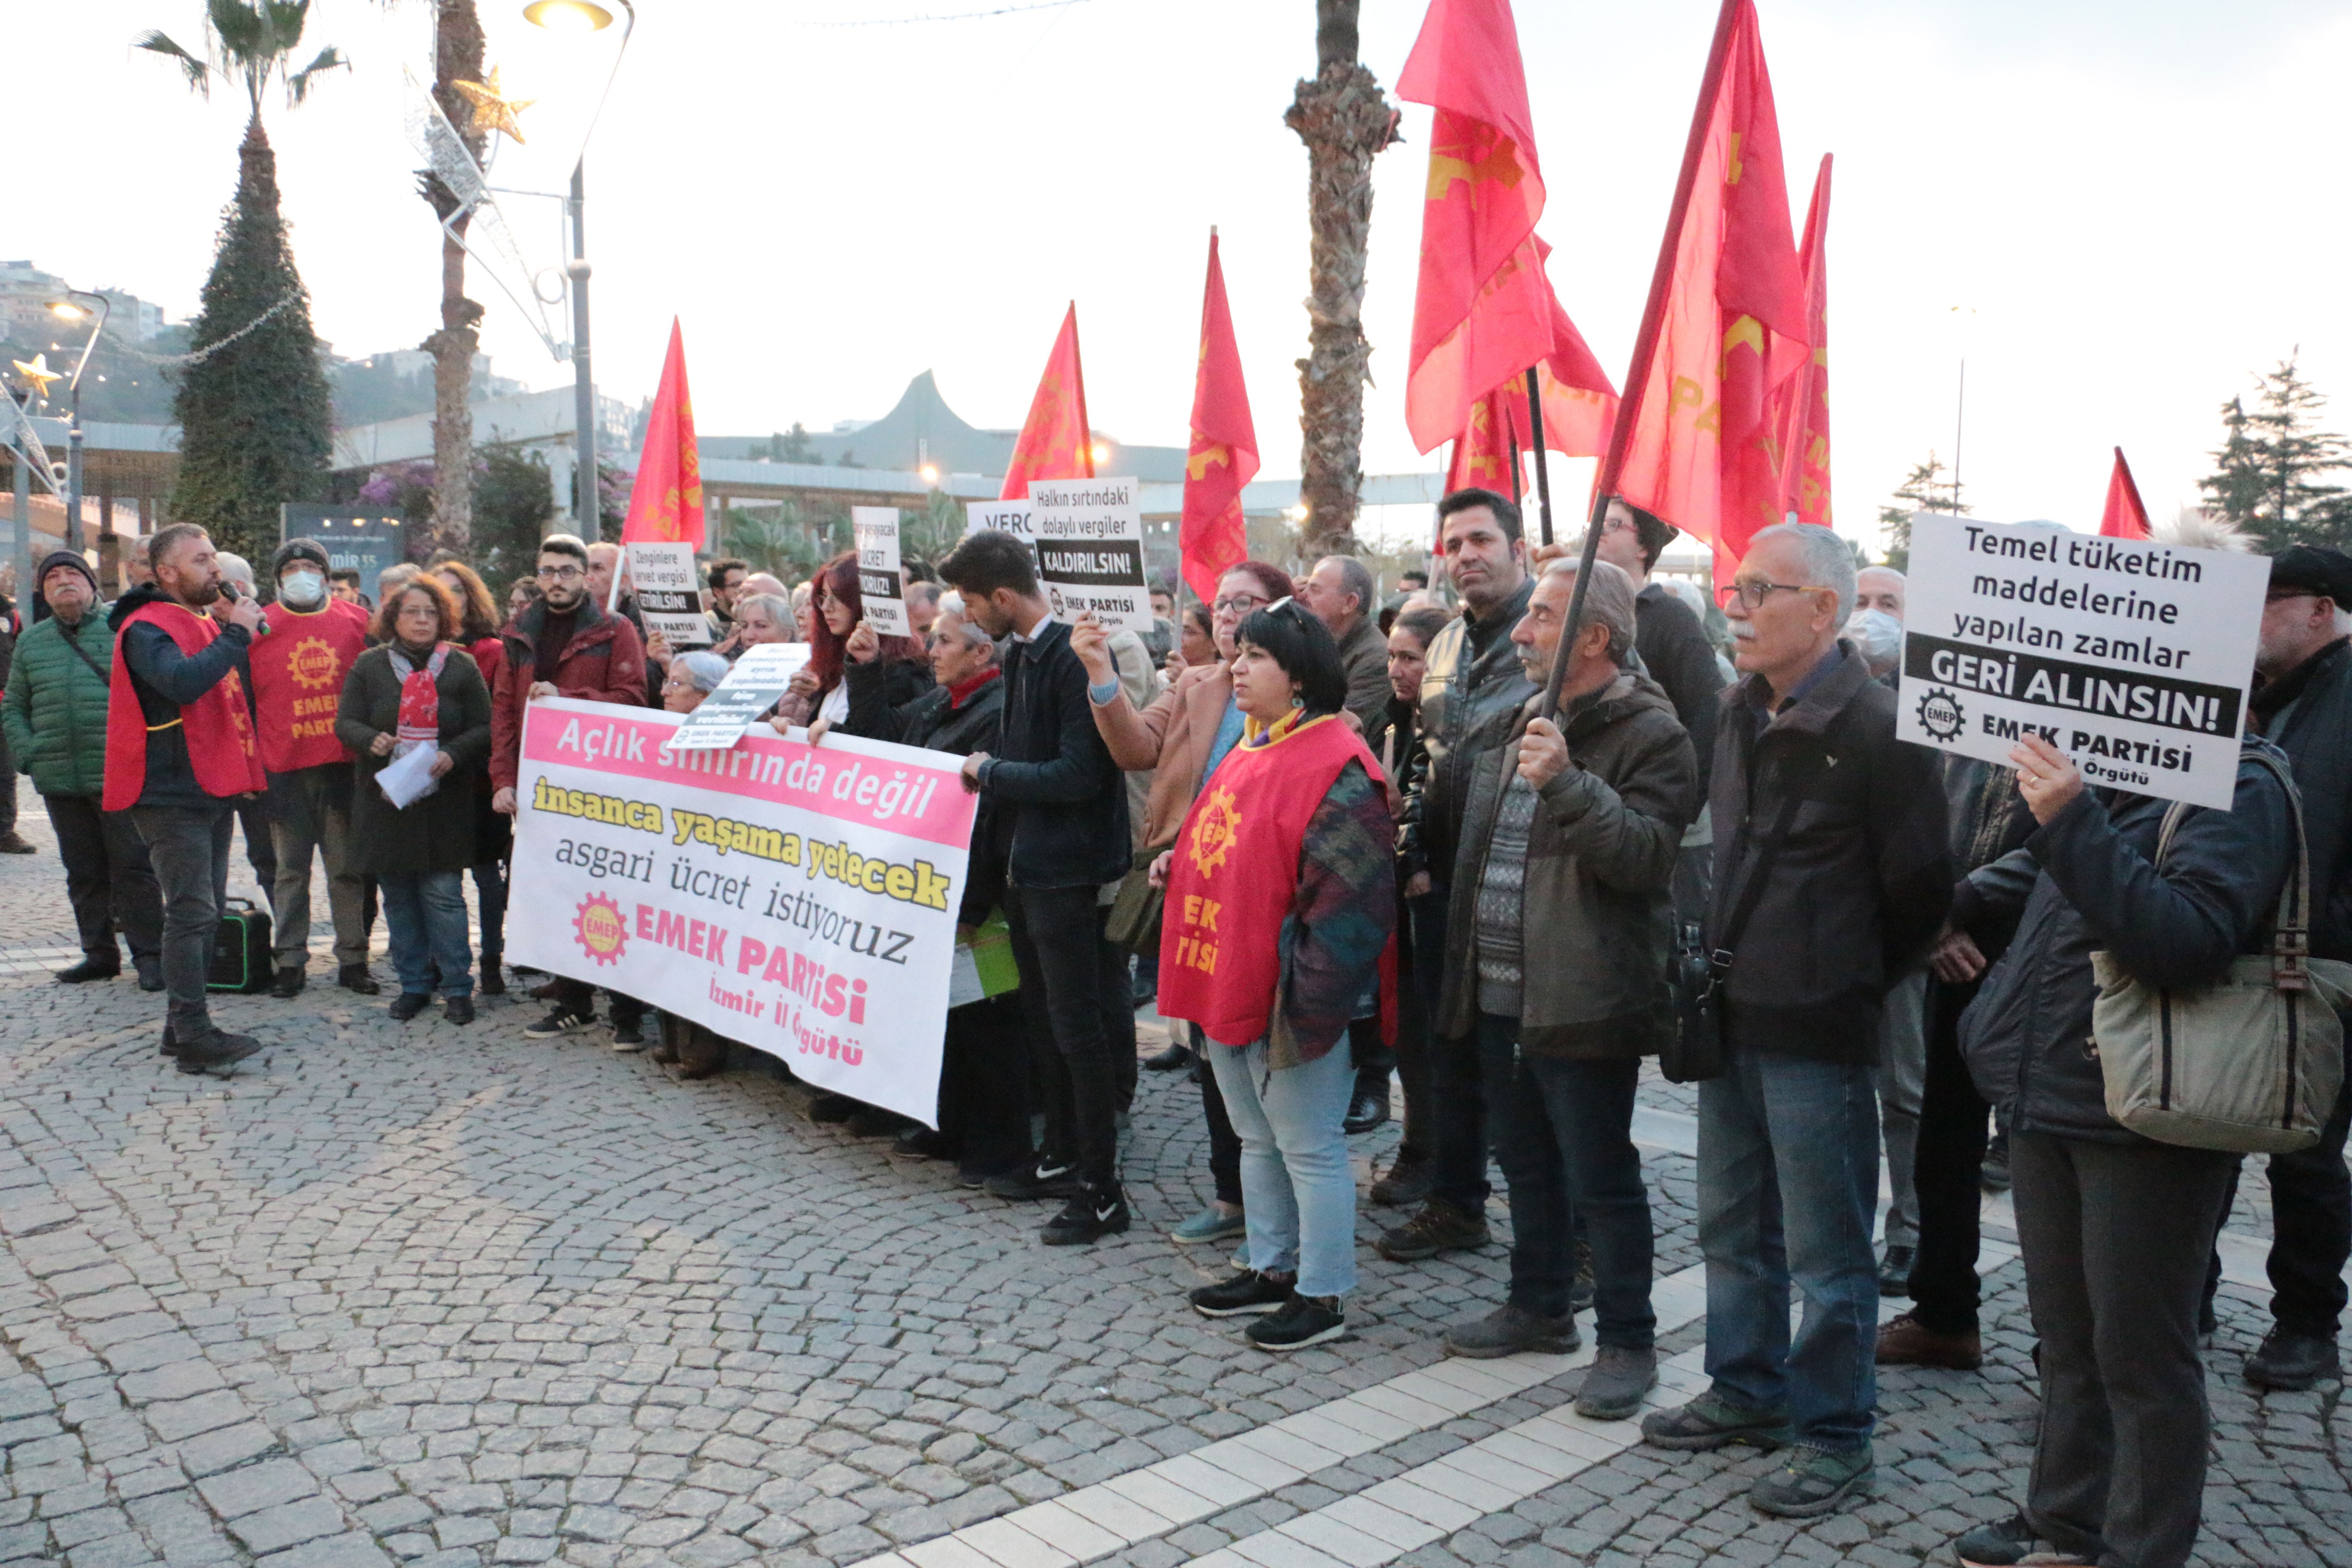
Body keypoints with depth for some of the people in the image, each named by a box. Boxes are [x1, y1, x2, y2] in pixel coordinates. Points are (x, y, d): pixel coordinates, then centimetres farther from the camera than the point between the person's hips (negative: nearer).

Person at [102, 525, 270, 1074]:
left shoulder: (205, 625, 19)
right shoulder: (146, 628, -11)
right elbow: (181, 682, -30)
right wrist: (236, 635, -24)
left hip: (212, 791, 9)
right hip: (172, 796, -9)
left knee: (203, 912, 12)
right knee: (191, 913, -11)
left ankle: (184, 1027, 20)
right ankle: (194, 1035, -9)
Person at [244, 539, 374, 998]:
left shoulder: (356, 622, 8)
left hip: (345, 766, 0)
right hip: (285, 770, 0)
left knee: (349, 868, 4)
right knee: (290, 870, 5)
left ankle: (353, 960, 11)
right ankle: (290, 962, 12)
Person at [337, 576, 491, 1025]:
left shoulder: (462, 667, 4)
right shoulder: (370, 666, 7)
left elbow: (483, 729, 2)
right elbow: (346, 722, 3)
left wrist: (453, 755, -16)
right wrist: (373, 741, -18)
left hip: (445, 803, -2)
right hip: (385, 800, 2)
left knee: (444, 895, -4)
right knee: (398, 899, 7)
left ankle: (457, 988, 5)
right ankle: (414, 984, 19)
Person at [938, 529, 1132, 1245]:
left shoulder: (1075, 660, -20)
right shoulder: (1019, 654, 9)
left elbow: (1078, 774, -24)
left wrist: (992, 772, -13)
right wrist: (989, 772, 4)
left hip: (1064, 869, -10)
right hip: (1023, 860, 10)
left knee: (1077, 1026, -2)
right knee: (1042, 1017, 19)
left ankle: (1101, 1190, 9)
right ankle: (1061, 1157, 34)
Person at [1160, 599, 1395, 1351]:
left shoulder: (1334, 766, -18)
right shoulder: (1251, 753, 13)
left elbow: (1351, 896, -22)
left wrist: (1306, 996, -24)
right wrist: (1178, 860, 9)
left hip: (1287, 1000, -10)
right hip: (1226, 986, 10)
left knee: (1308, 1147, 3)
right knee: (1258, 1139, 20)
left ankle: (1323, 1295, 16)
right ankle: (1272, 1269, 35)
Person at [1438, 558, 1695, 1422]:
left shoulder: (1649, 734, -13)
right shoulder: (1522, 721, 14)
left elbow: (1646, 854, -25)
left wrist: (1566, 783, -34)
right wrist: (1466, 952, 23)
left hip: (1583, 1001, -9)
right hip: (1503, 993, 9)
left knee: (1601, 1179, 2)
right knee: (1527, 1164, 20)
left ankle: (1627, 1342, 16)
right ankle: (1539, 1307, 36)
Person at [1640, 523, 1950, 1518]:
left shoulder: (1873, 725, -16)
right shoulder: (1740, 713, 8)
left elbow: (1918, 887, -11)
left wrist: (1846, 982, 0)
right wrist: (1725, 963, 15)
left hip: (1818, 1030, -8)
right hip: (1733, 1015, 8)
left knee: (1826, 1247, 5)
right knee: (1733, 1226, 19)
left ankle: (1834, 1435, 20)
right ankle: (1748, 1391, 36)